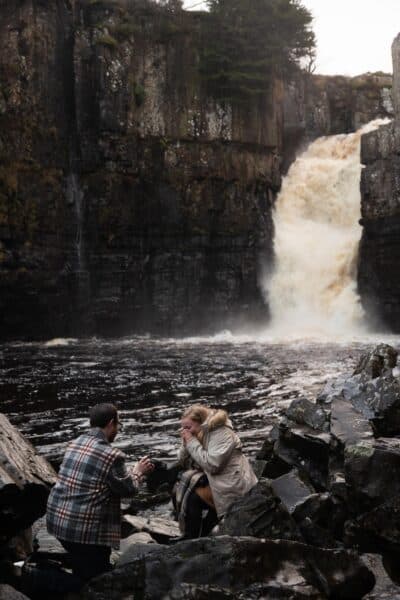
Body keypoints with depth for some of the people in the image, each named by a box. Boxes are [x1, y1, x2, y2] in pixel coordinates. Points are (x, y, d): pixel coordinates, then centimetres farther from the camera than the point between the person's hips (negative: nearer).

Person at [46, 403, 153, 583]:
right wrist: (138, 472, 13)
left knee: (80, 571, 24)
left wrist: (131, 471, 25)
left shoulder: (75, 443, 8)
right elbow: (128, 489, -5)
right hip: (87, 529, -8)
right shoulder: (112, 455, -15)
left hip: (58, 519, 8)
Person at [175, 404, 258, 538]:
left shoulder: (222, 433, -15)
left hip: (233, 486, -9)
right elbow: (184, 464, 8)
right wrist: (186, 444, -9)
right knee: (180, 491, 5)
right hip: (217, 480, 9)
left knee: (193, 496, -17)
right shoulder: (201, 435, 9)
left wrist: (192, 442, -19)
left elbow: (212, 464, -26)